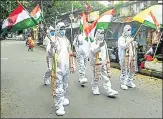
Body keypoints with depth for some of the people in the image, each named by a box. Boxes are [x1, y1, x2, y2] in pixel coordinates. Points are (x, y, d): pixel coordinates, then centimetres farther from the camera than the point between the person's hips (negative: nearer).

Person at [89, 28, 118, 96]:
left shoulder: (104, 43, 15)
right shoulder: (93, 44, -8)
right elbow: (93, 50, -29)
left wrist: (107, 62, 25)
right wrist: (99, 46, -43)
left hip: (104, 64, 6)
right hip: (96, 63, -5)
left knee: (106, 77, 1)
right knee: (96, 77, 7)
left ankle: (109, 91, 0)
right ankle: (95, 89, 24)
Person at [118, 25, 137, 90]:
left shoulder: (130, 38, 16)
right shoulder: (121, 38, -5)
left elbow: (134, 47, 17)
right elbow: (123, 46, -20)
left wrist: (135, 44, -4)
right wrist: (129, 42, -25)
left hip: (132, 57, 7)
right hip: (124, 57, -7)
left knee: (132, 70, 10)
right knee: (124, 71, -4)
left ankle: (129, 82, 24)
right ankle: (123, 84, 5)